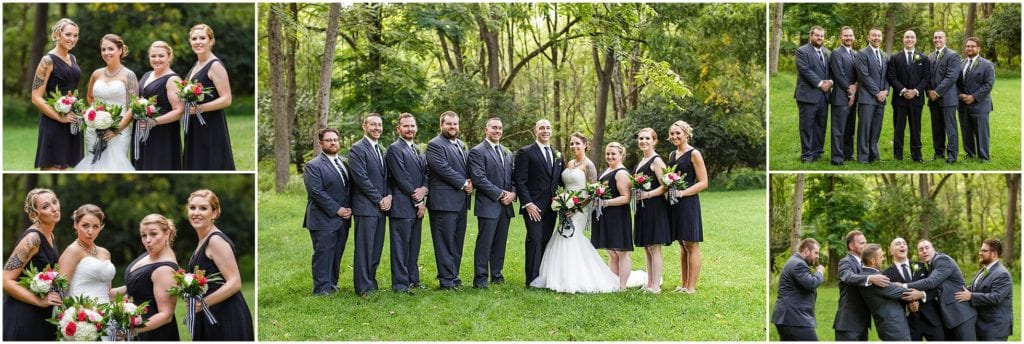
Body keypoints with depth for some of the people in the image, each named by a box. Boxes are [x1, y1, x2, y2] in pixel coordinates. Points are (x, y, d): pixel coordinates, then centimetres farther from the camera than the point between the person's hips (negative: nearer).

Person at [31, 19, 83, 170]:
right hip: (53, 124, -7)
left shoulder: (73, 59, 13)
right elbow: (36, 98, -14)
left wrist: (79, 110, 11)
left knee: (63, 167, 12)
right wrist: (60, 117, -17)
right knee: (51, 168, -6)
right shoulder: (48, 60, -9)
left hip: (72, 123, 7)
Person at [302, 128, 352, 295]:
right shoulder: (313, 166, -7)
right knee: (323, 255, -4)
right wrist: (337, 210, -16)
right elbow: (317, 192, -15)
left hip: (343, 219, 6)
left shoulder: (344, 163, 16)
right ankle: (322, 289, 1)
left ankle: (332, 285, 19)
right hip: (324, 219, -6)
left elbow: (349, 188, 17)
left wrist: (349, 208, 0)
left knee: (337, 255, 10)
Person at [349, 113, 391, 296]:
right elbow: (361, 179, -15)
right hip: (366, 206, -7)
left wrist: (389, 196, 0)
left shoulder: (381, 150, 17)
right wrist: (379, 200, -12)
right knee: (364, 248, -4)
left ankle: (371, 281, 19)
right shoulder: (357, 149, -8)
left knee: (376, 248, 10)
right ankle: (363, 287, 1)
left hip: (381, 206, 7)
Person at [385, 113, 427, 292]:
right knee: (400, 246, -3)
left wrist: (424, 189, -7)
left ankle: (412, 279, 20)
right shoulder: (394, 149, -8)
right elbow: (402, 179, -14)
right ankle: (400, 283, 1)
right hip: (402, 206, -8)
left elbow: (425, 174, 15)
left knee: (414, 245, 12)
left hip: (417, 206, 8)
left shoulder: (417, 150, 19)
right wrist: (418, 200, -11)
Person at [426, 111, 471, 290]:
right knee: (445, 243, -4)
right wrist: (463, 184, -12)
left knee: (457, 242, 11)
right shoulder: (435, 145, -8)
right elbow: (444, 168, -17)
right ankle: (446, 281, 0)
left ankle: (453, 276, 19)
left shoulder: (461, 145, 19)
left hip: (461, 201, 8)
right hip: (444, 201, -8)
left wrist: (469, 183, 0)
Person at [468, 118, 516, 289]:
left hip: (505, 206, 7)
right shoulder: (477, 152, -5)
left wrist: (513, 193, -3)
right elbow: (479, 178, -14)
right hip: (488, 206, -6)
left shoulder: (507, 153, 19)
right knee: (484, 243, -5)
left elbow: (513, 177, 17)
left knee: (500, 243, 10)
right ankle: (480, 278, 0)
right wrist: (500, 194, -14)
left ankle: (497, 275, 19)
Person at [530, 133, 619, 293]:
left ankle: (574, 281, -3)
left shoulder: (588, 165, -8)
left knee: (570, 239, -11)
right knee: (566, 240, 4)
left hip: (579, 209, -7)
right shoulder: (569, 164, 13)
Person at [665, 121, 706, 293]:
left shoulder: (694, 154, -6)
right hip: (674, 204, 7)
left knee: (691, 245, -3)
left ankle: (691, 287, 0)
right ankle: (683, 284, 17)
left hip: (688, 203, -7)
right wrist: (668, 190, 2)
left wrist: (682, 193, -20)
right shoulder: (672, 155, 15)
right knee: (682, 245, 12)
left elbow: (703, 183, -11)